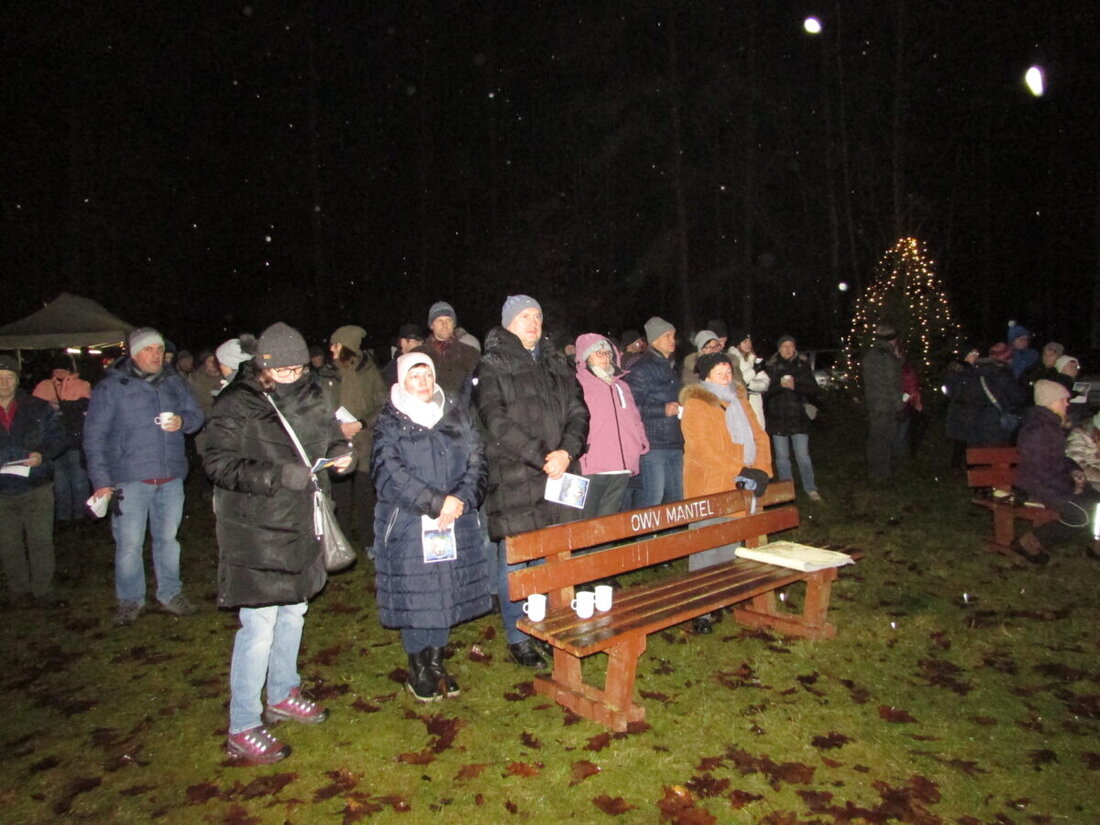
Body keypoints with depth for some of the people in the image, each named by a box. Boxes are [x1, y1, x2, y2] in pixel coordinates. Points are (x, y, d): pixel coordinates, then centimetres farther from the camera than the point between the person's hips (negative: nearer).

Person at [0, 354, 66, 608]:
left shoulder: (39, 408, 4)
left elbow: (57, 439, 3)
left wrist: (42, 455, -17)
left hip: (36, 487, -1)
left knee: (41, 541, 1)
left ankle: (43, 591, 11)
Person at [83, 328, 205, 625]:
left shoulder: (174, 382, 9)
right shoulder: (110, 387, -3)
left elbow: (197, 415, 15)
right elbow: (94, 437, -3)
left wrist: (183, 421, -10)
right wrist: (101, 481, -9)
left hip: (171, 478, 4)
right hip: (130, 480, -3)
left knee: (168, 538, 13)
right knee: (129, 544, 2)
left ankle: (170, 594, 27)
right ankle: (130, 600, 20)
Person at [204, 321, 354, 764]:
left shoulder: (311, 399, 5)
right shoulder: (236, 406, -13)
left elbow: (331, 436, 18)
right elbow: (218, 462, -18)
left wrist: (341, 454, -5)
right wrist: (277, 475, -28)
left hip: (299, 527, 7)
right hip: (255, 533, -7)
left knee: (294, 612, 19)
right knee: (259, 625, -5)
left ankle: (283, 695, 40)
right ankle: (243, 729, 10)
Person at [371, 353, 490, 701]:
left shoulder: (458, 415, 9)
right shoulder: (389, 423, -1)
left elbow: (477, 463, 3)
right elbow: (390, 474, -12)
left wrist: (459, 500, -13)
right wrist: (437, 502, -19)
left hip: (457, 522, 3)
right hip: (408, 525, -3)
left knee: (449, 593, 9)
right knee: (415, 596, 2)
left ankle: (436, 664, 26)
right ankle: (418, 670, 20)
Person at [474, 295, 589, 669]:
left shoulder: (557, 364, 17)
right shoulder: (492, 366, 0)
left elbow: (578, 411, 9)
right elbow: (496, 421, -11)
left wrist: (567, 451, -10)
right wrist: (541, 458, -16)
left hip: (559, 476, 5)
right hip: (514, 479, -5)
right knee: (515, 561, 1)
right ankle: (518, 638, 16)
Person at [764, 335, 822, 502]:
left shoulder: (803, 365, 6)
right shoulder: (770, 366, 3)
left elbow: (813, 389, 3)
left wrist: (795, 386, -13)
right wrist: (780, 385, -18)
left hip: (799, 417, 0)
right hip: (777, 418, 0)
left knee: (803, 455, -1)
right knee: (781, 457, 6)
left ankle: (811, 489, 11)